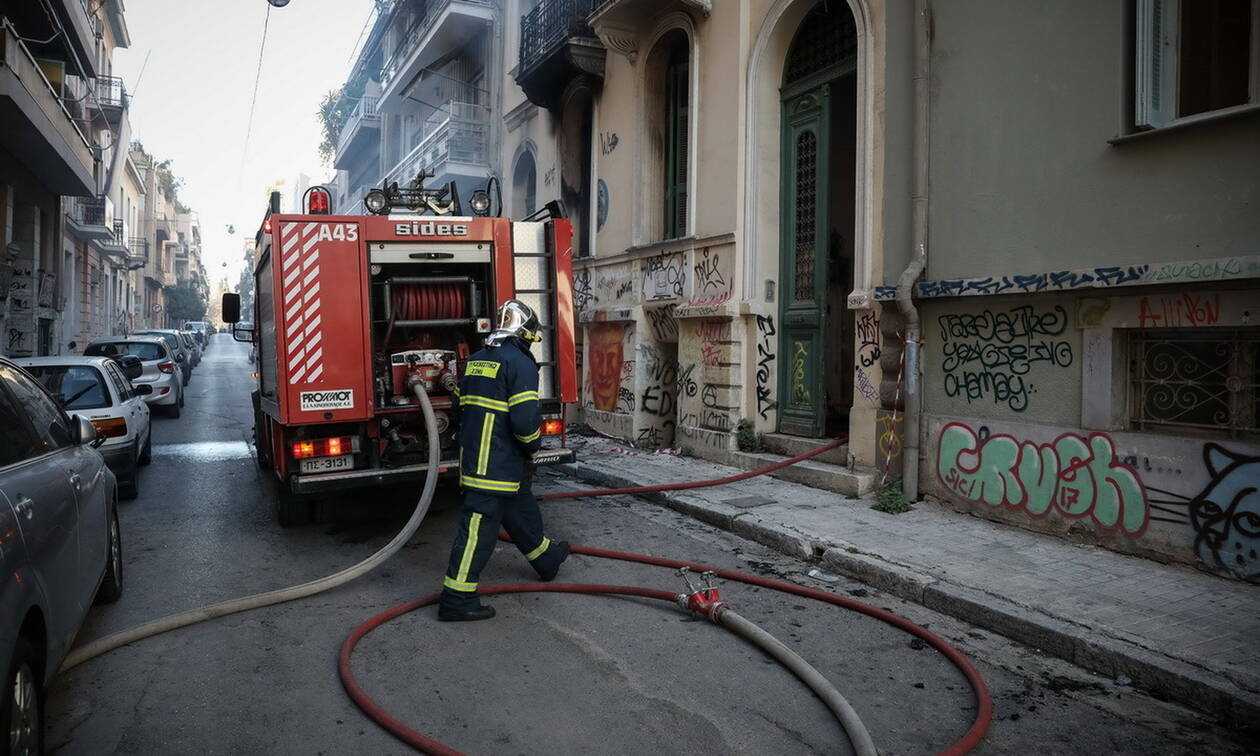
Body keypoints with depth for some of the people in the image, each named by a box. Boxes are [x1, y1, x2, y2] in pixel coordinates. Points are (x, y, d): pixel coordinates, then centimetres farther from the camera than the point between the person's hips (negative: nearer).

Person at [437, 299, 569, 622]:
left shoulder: (477, 359, 13)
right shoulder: (520, 363, -14)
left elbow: (471, 404, 21)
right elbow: (525, 418, -20)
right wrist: (532, 446, -4)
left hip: (472, 455, 9)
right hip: (498, 461, -9)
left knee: (521, 508, 25)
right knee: (479, 525, -4)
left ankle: (545, 558, 44)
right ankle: (456, 598, 1)